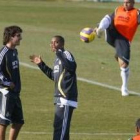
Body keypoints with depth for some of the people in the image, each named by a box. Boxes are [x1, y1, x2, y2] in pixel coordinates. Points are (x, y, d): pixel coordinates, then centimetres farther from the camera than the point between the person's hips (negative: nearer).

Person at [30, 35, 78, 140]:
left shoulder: (66, 54, -10)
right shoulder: (58, 58, 19)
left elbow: (72, 67, -32)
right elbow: (53, 76, 31)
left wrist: (58, 53, -33)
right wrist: (41, 64, 27)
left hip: (67, 98, -10)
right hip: (60, 98, 10)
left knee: (60, 126, -13)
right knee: (59, 126, 13)